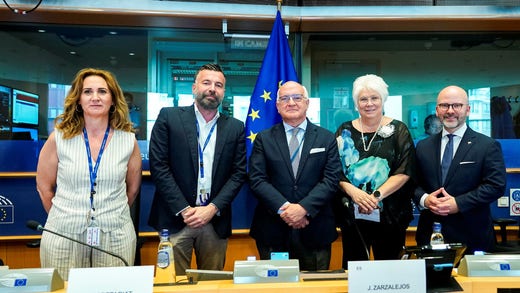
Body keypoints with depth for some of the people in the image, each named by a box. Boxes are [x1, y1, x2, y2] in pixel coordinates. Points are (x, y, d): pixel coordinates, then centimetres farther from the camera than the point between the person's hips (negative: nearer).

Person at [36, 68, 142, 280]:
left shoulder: (128, 140, -1)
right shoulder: (59, 138, -3)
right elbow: (44, 186, 8)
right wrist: (66, 217, 13)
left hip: (115, 236, 1)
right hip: (64, 235, 0)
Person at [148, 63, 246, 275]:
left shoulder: (235, 128, 7)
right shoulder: (169, 117, 0)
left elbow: (238, 173, 4)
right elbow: (158, 166, -5)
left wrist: (212, 208, -8)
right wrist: (184, 210, -10)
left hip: (215, 221, 2)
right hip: (175, 219, -2)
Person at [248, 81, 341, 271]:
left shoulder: (327, 138, 6)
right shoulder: (264, 139, 6)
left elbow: (331, 179, -3)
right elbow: (256, 179, -3)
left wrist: (304, 208, -16)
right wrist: (283, 208, -16)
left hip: (315, 231, 1)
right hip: (272, 230, 0)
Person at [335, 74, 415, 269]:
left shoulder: (398, 130, 3)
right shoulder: (345, 131, 8)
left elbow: (404, 172, -5)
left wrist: (376, 196, -16)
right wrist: (353, 191, -15)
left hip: (389, 215, -1)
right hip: (352, 215, 2)